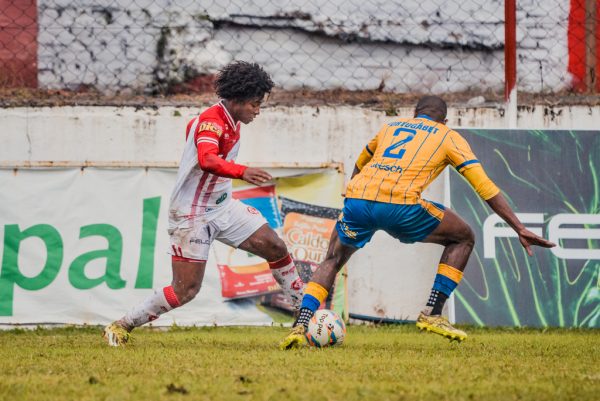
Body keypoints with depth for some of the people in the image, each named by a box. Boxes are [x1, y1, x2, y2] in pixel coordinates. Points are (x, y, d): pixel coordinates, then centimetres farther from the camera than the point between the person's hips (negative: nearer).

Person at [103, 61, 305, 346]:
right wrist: (242, 172, -59)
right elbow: (206, 160, -43)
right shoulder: (211, 121, -23)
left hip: (222, 208, 9)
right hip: (191, 216, -9)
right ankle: (120, 327, 4)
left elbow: (192, 127, 25)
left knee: (276, 248, 1)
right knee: (185, 291, -10)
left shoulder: (230, 122, 5)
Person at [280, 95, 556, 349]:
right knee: (463, 239, 20)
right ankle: (432, 314, 12)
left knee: (333, 260, 28)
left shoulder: (389, 127, 32)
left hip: (356, 200, 4)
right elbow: (486, 188, 15)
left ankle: (300, 324, 7)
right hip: (400, 205, -4)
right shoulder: (449, 137, 21)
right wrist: (520, 229, 15)